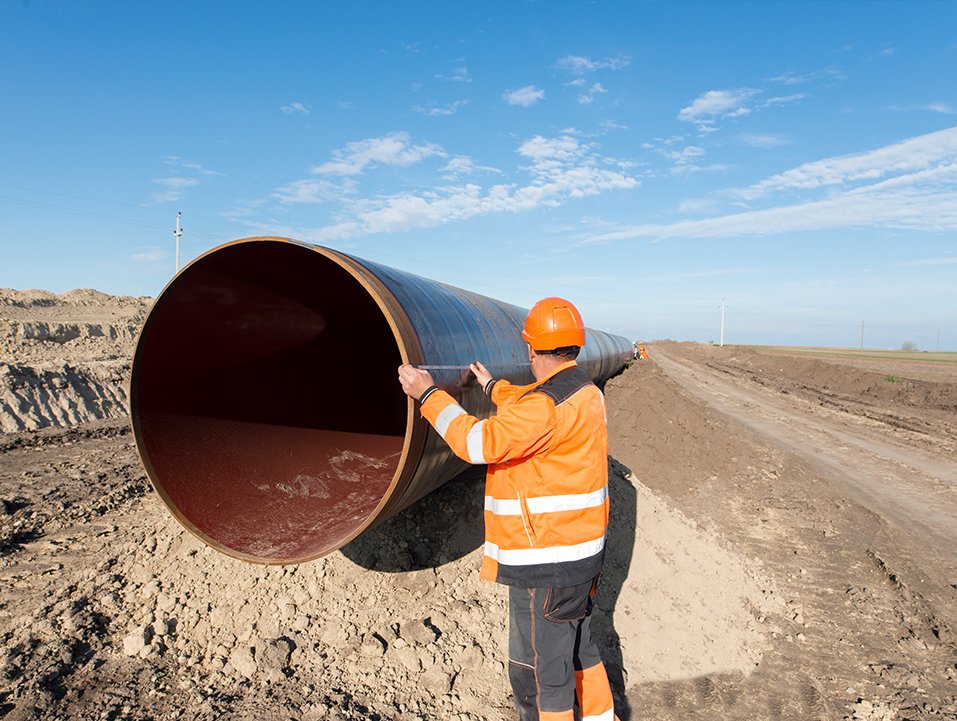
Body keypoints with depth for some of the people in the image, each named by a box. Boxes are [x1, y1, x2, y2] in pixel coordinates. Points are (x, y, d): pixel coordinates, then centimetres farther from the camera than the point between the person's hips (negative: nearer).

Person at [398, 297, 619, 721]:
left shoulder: (549, 405, -25)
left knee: (538, 671, 7)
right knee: (576, 646, 27)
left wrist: (428, 395, -18)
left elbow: (480, 442, -28)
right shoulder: (585, 392, 6)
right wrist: (493, 387, 37)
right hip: (578, 551, 10)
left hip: (546, 563, -10)